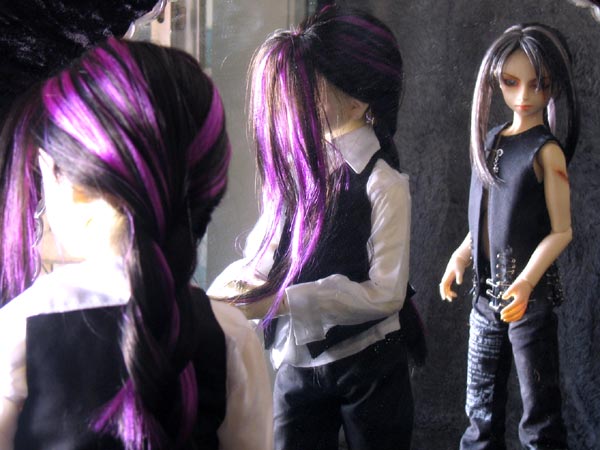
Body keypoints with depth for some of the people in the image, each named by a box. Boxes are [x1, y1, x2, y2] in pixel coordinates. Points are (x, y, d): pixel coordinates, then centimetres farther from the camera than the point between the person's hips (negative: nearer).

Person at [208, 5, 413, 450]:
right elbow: (264, 253, 6)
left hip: (365, 367, -4)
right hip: (296, 363, 5)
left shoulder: (382, 182, -15)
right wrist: (235, 281, -17)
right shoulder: (296, 167, 1)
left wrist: (283, 301, -24)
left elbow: (386, 293, -20)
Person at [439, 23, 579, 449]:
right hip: (487, 292, 7)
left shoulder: (546, 150, -10)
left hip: (531, 296, -6)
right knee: (481, 411, 14)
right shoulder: (489, 140, 9)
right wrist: (461, 256, 4)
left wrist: (526, 282, -24)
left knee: (540, 414, 1)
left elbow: (561, 230, -12)